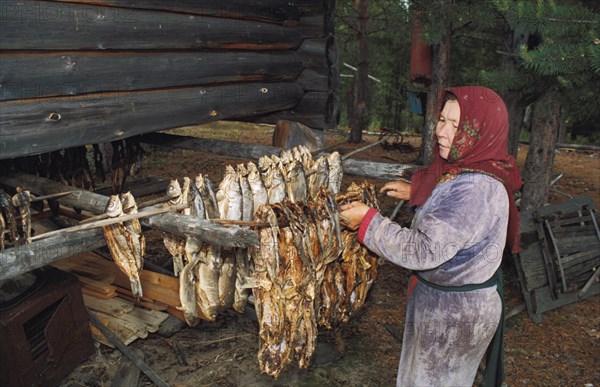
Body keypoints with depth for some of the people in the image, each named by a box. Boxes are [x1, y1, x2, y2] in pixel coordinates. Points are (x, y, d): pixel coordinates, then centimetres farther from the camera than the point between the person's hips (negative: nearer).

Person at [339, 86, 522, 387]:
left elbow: (423, 250, -33)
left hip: (455, 311, -9)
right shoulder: (467, 171, -3)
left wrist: (367, 220, -26)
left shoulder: (477, 189, -33)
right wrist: (416, 193, 11)